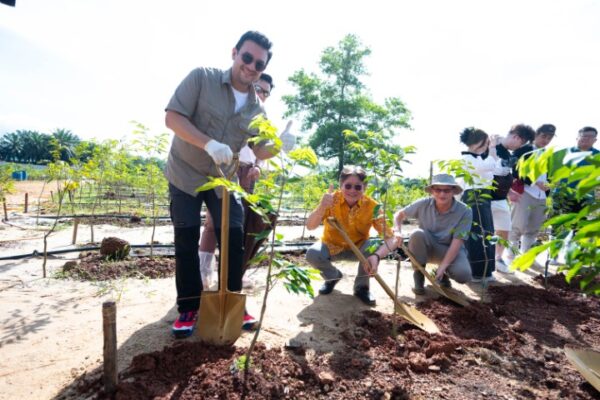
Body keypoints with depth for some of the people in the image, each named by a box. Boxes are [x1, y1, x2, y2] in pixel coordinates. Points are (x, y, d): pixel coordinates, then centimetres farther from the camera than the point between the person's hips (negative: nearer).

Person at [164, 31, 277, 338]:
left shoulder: (258, 109, -1)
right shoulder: (202, 78, -13)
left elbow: (258, 150, -2)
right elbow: (172, 117, -20)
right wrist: (209, 144, -34)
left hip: (224, 180, 3)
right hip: (185, 174, -3)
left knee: (234, 239, -1)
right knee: (186, 242, 0)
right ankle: (188, 307, 15)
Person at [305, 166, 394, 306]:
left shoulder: (372, 206, -22)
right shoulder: (332, 200, -23)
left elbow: (389, 238, -28)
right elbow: (310, 226, -35)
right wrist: (322, 207, -55)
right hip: (332, 246, 0)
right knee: (312, 254, -28)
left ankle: (361, 286, -3)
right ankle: (333, 276, 7)